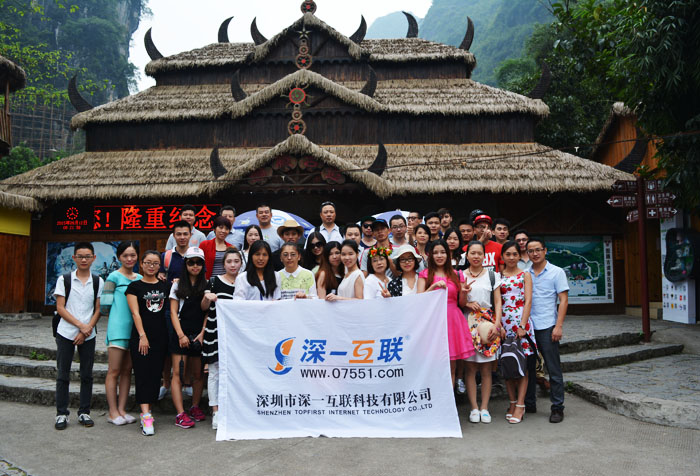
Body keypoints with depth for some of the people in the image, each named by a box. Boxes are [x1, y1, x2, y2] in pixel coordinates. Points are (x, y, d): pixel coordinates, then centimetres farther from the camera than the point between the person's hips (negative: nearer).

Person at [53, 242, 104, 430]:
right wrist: (80, 325, -11)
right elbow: (60, 308, -3)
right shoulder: (64, 279, 1)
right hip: (66, 333, -1)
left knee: (87, 375, 5)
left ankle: (84, 412, 16)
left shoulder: (98, 282, 4)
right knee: (62, 374, 3)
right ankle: (61, 413, 14)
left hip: (88, 335, 1)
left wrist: (87, 330, -9)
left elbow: (98, 309, 2)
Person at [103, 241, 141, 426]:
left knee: (127, 371, 9)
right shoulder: (114, 276, -4)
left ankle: (121, 409, 16)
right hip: (118, 327, -6)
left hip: (134, 328, 6)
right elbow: (105, 303, -6)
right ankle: (113, 412, 7)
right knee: (114, 371, -1)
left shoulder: (140, 278, 13)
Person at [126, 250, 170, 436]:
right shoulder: (135, 286, 1)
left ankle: (148, 410, 17)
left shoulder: (166, 286, 11)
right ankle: (146, 416, -10)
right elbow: (135, 313, -6)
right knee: (143, 375, -7)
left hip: (161, 335, 3)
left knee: (155, 375, 6)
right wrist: (142, 336, -12)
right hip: (141, 336, -3)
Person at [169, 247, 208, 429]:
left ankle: (195, 407, 23)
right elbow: (173, 312, 2)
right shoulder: (178, 285, 5)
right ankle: (180, 414, -5)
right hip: (181, 333, -1)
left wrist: (202, 334, -5)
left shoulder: (207, 285, 7)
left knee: (198, 373, 8)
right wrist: (181, 335, -8)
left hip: (200, 334, 1)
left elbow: (208, 311, 5)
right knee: (178, 373, -6)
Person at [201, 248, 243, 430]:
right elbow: (203, 307, 1)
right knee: (215, 372, 1)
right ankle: (216, 412, 9)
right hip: (216, 333, -2)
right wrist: (207, 297, -20)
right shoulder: (214, 282, 1)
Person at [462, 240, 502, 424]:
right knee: (470, 367, 1)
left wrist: (497, 324, -5)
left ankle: (484, 408, 11)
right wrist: (467, 304, -9)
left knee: (486, 368, 2)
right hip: (468, 323, 0)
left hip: (488, 323, 0)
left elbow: (497, 302, 5)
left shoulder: (492, 275, 8)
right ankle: (474, 408, 9)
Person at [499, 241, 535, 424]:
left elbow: (528, 301, -2)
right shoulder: (497, 276, 11)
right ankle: (512, 402, 15)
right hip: (503, 322, 2)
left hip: (521, 321, -2)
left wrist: (522, 325, -11)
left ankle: (520, 405, 2)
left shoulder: (525, 275, 6)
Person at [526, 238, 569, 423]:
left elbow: (563, 300, -3)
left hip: (547, 327, -3)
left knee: (554, 369, 2)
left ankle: (557, 407, 12)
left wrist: (558, 326, -11)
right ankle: (528, 404, 22)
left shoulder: (557, 272, 1)